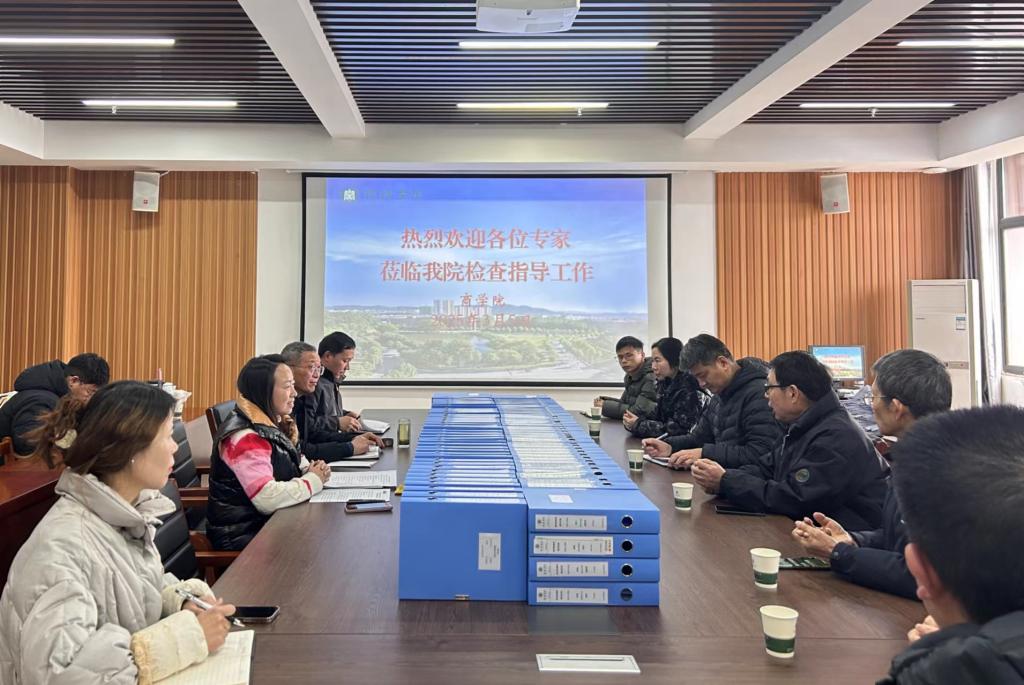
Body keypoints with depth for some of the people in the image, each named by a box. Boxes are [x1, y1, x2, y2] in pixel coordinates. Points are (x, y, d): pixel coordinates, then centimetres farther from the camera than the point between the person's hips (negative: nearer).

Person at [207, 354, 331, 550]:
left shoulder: (273, 424, 7)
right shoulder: (244, 438, -20)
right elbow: (268, 498, -30)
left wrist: (312, 470, -4)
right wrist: (313, 480, -16)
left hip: (271, 522, 8)